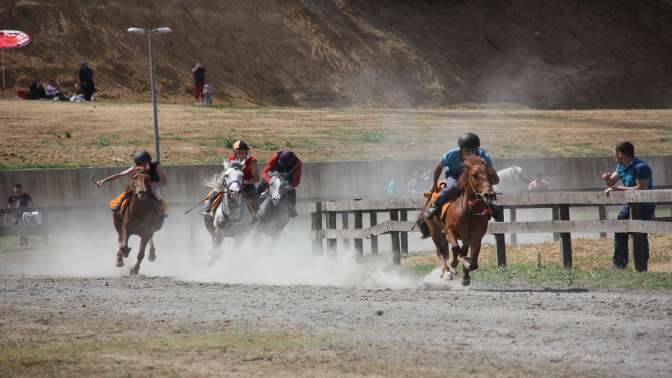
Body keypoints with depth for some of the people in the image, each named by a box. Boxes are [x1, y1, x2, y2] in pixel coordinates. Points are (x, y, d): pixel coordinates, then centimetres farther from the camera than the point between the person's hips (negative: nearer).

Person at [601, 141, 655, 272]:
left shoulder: (640, 167, -20)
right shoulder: (621, 166, 9)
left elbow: (641, 188, -29)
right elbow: (611, 183, 21)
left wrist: (618, 188, -25)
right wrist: (608, 179, -5)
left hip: (644, 205, -9)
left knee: (639, 236, -9)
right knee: (620, 234, 10)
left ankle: (641, 269, -3)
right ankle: (619, 265, 19)